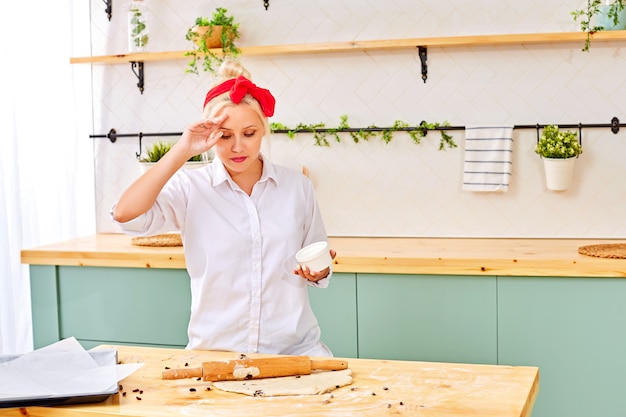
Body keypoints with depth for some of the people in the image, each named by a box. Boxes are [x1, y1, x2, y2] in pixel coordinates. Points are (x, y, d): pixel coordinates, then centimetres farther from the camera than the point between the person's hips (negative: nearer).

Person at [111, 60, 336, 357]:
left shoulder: (297, 186, 6)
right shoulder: (191, 188, -1)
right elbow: (125, 215, -17)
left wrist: (318, 271, -7)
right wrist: (182, 152, -16)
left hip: (295, 347, 2)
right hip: (215, 350, -1)